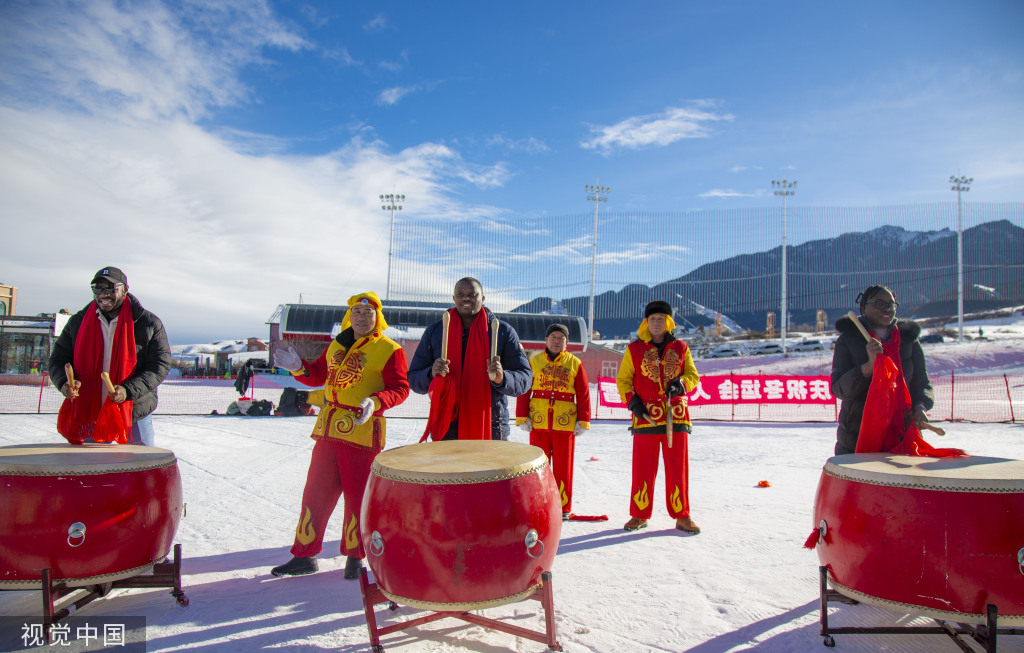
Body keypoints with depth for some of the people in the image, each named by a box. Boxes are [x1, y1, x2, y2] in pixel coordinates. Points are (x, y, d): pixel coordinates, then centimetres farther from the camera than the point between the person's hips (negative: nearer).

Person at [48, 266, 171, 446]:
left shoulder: (149, 323, -3)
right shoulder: (77, 322, 7)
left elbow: (161, 365, -7)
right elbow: (57, 360, 11)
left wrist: (129, 390, -22)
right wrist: (64, 382, -13)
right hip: (89, 416, 3)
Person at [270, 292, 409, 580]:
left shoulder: (389, 350, -4)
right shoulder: (336, 345, 15)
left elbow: (400, 388, -10)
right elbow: (318, 375, 20)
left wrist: (375, 402, -27)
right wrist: (298, 367, 0)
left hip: (362, 432, -6)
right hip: (328, 430, 6)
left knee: (357, 497, 2)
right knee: (315, 493, 11)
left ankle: (354, 558, 20)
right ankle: (304, 556, 23)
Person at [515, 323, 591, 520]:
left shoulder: (574, 364, 6)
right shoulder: (534, 361, 6)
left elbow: (583, 395, 6)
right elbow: (523, 391, 5)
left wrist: (583, 421, 1)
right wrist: (522, 417, -1)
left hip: (565, 425, 0)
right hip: (538, 424, 1)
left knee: (563, 468, 6)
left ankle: (563, 508, 17)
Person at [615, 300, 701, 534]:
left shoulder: (680, 348, 10)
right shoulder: (634, 349, 6)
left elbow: (693, 376, 11)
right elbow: (623, 380, 9)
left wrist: (680, 384, -11)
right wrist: (632, 402, -6)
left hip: (676, 416, 1)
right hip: (645, 416, -1)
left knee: (678, 467, 5)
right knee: (642, 468, 2)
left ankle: (681, 516, 16)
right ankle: (639, 515, 14)